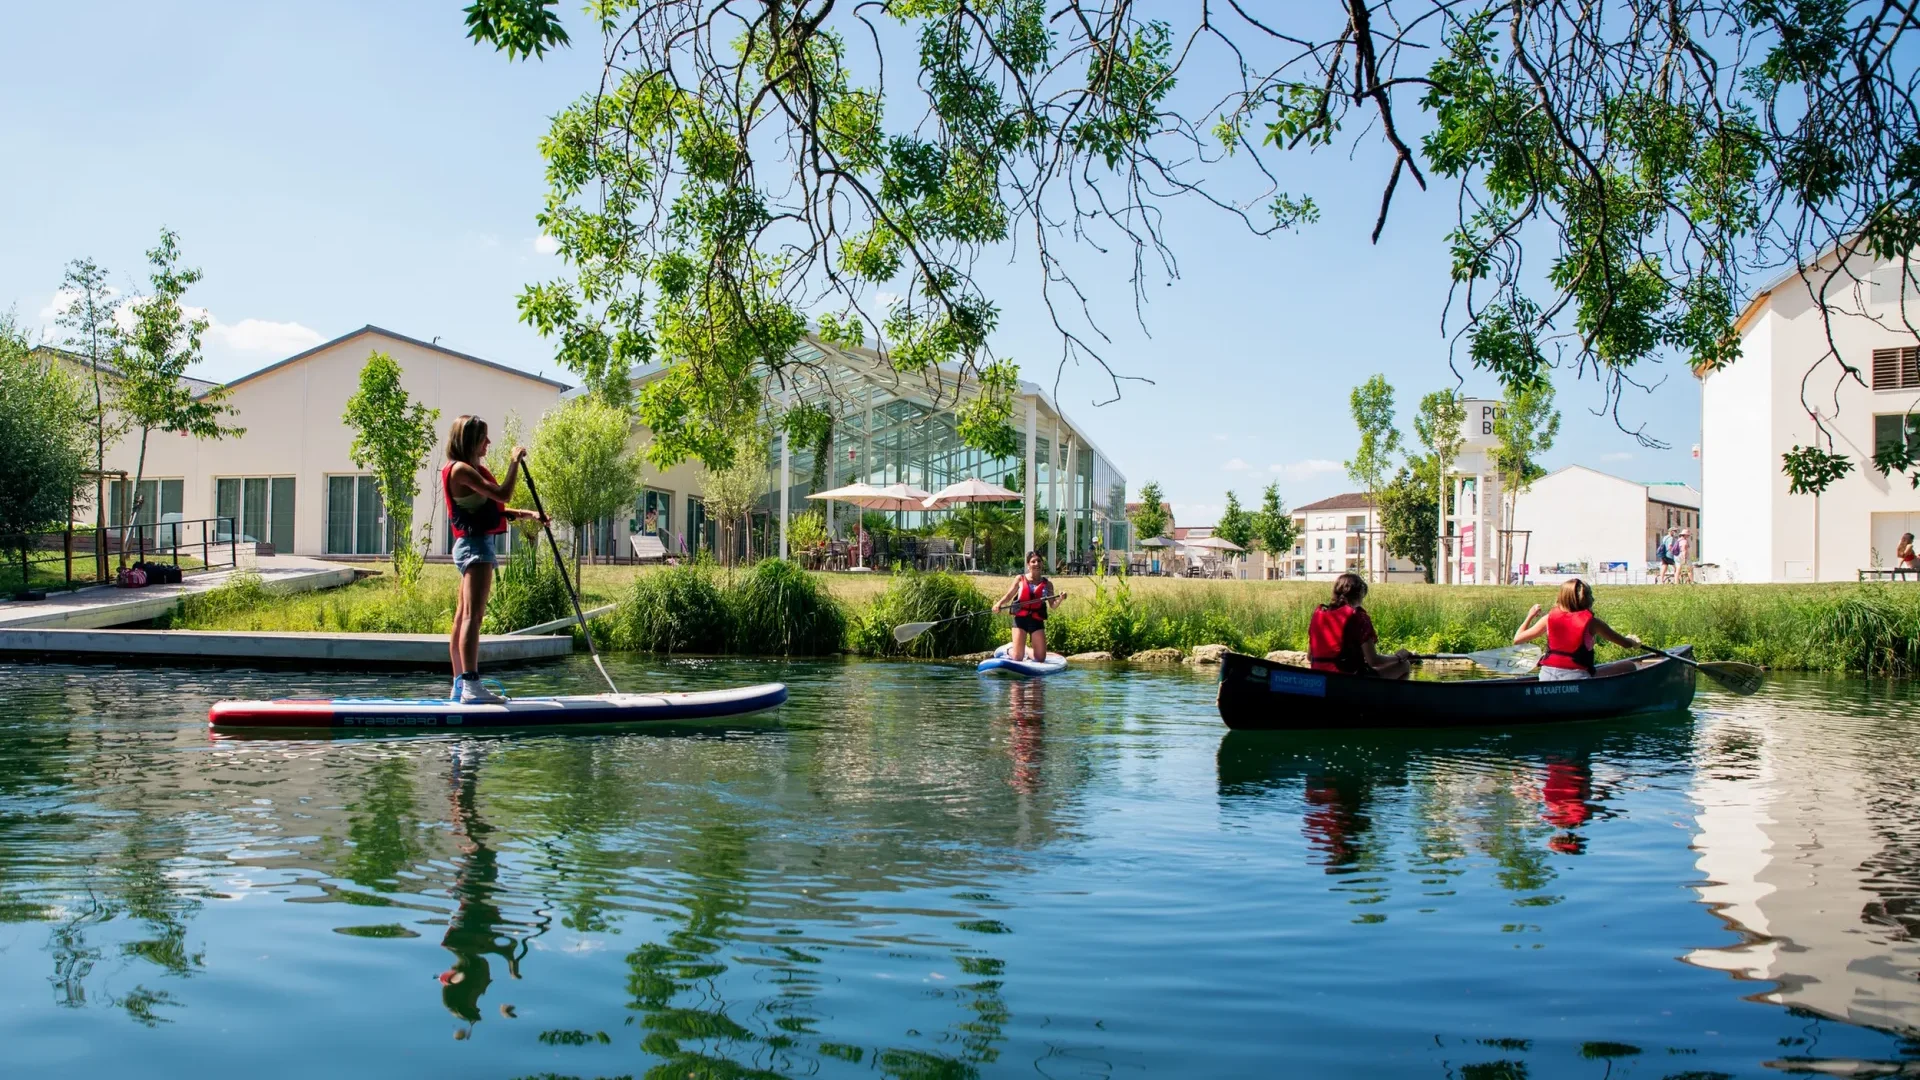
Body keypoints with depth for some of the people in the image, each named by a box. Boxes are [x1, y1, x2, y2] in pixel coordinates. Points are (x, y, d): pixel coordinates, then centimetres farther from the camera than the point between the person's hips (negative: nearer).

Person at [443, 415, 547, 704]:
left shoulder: (472, 469, 18)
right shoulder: (461, 469, -13)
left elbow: (493, 508, 21)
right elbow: (502, 494, -21)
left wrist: (527, 515, 11)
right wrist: (515, 462, -10)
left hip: (473, 546, 11)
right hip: (475, 545, -11)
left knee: (463, 616, 11)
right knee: (473, 615, -16)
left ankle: (459, 685, 16)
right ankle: (470, 685, -21)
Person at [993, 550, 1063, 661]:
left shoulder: (1047, 584, 8)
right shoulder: (1020, 579, 5)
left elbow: (1052, 605, 4)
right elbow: (1009, 596, 5)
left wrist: (1060, 599, -17)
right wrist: (999, 603, -15)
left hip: (1037, 621, 2)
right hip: (1020, 619, -2)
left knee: (1041, 658, 0)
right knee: (1018, 657, -5)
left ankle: (1026, 651, 33)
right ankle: (1009, 650, 30)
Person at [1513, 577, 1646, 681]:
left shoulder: (1549, 618, 4)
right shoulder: (1590, 621, -4)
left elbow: (1517, 639, 9)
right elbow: (1626, 644, 4)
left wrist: (1530, 616, 24)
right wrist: (1634, 642, 28)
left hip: (1546, 678, 4)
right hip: (1576, 678, -4)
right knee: (1629, 666, 4)